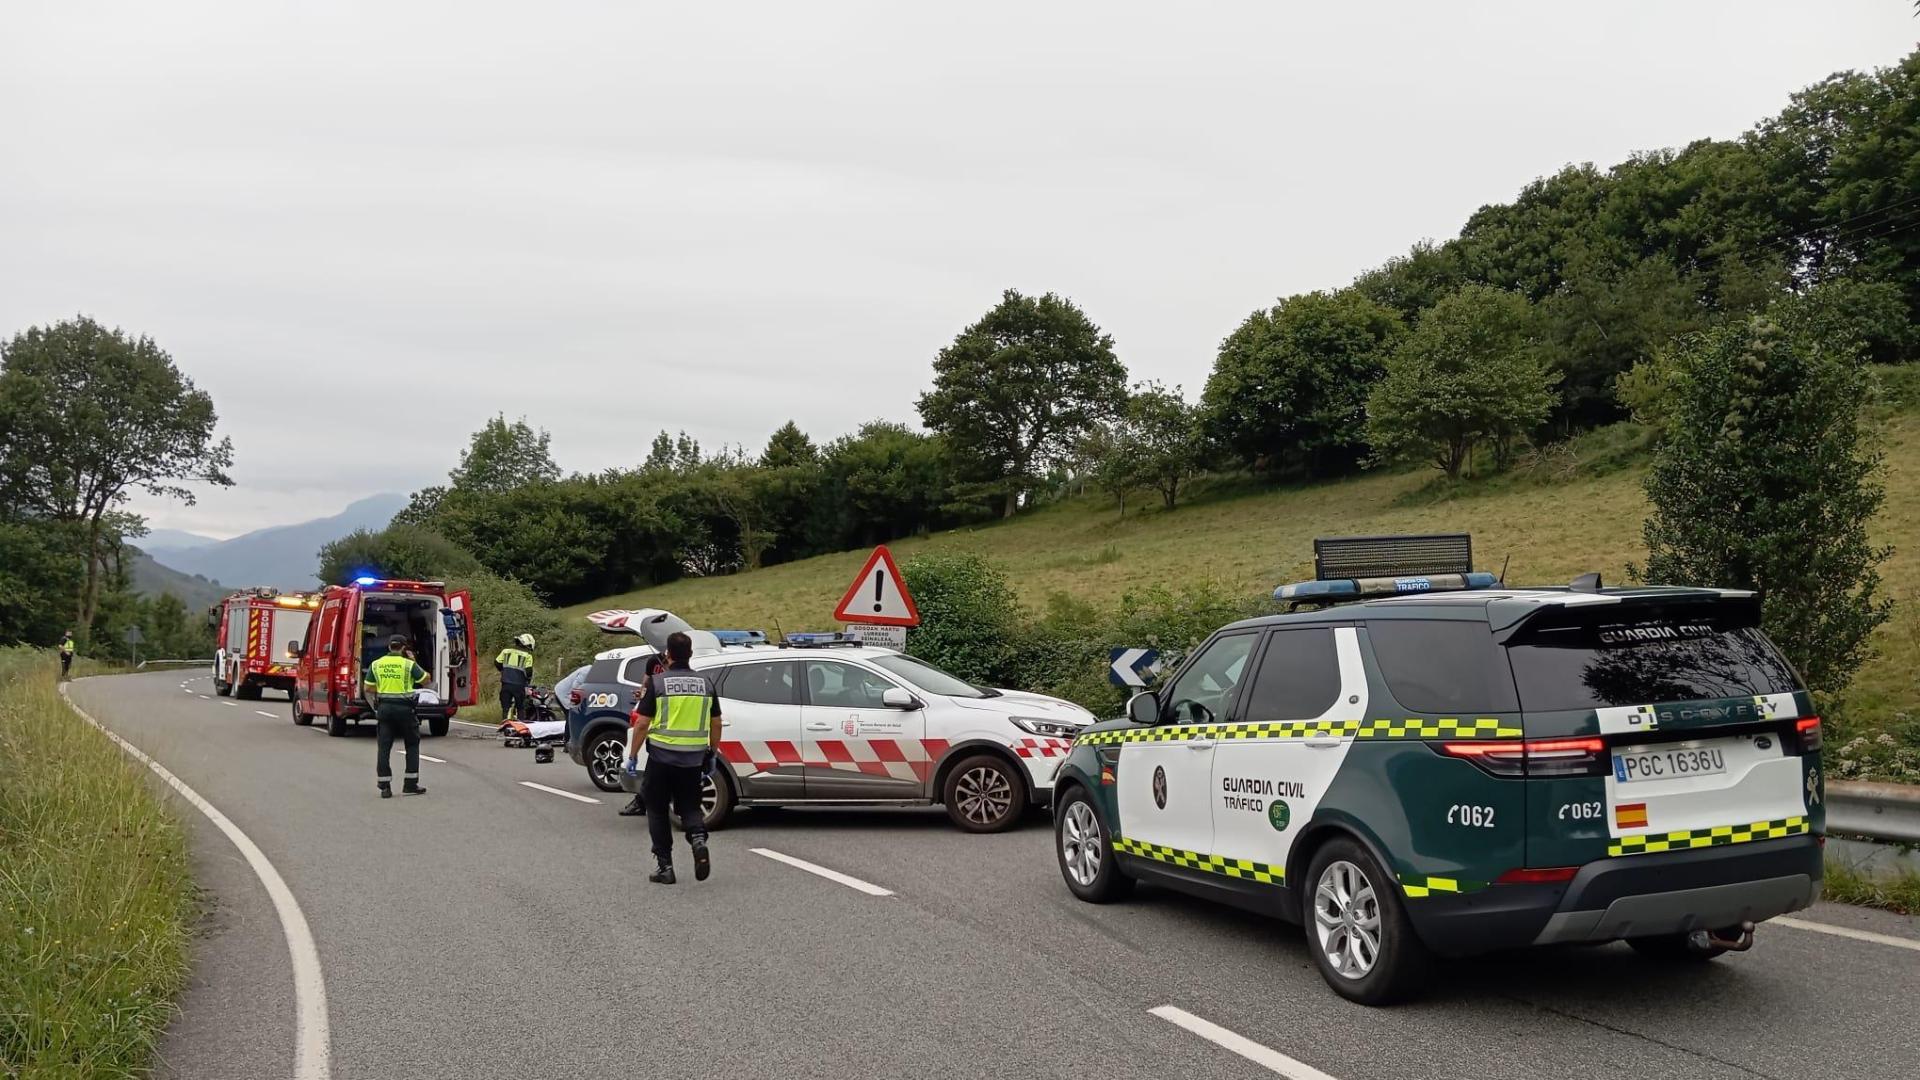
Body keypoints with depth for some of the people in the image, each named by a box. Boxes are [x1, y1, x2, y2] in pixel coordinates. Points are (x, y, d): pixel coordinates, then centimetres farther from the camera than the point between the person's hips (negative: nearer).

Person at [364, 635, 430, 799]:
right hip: (404, 707, -3)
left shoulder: (376, 665, 4)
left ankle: (385, 787, 3)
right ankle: (410, 784, 7)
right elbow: (425, 680, 1)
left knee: (384, 747, 6)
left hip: (384, 707, 3)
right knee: (412, 745, 10)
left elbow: (368, 687, 7)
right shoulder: (408, 664, -6)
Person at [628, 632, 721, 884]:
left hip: (662, 756, -3)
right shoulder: (705, 683, 5)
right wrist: (712, 754, 19)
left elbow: (642, 723, -8)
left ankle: (664, 866, 11)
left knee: (657, 810, 11)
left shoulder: (657, 683, -7)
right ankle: (699, 839, -13)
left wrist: (632, 755, 1)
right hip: (694, 757, 3)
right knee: (689, 805, 16)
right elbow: (716, 723, 9)